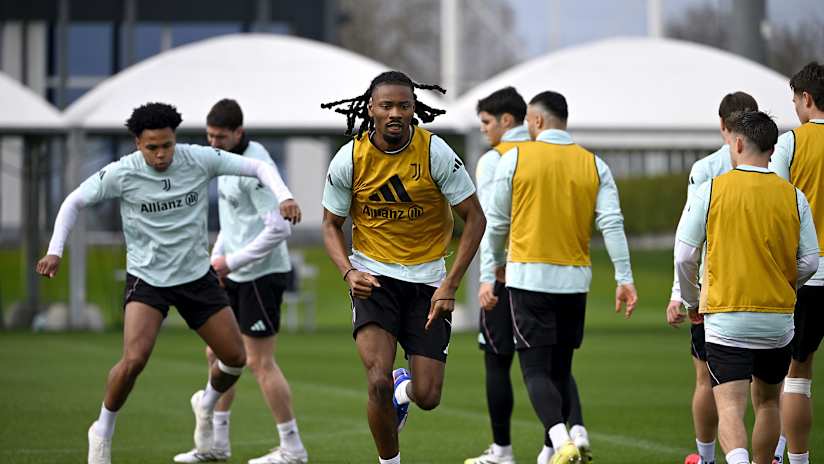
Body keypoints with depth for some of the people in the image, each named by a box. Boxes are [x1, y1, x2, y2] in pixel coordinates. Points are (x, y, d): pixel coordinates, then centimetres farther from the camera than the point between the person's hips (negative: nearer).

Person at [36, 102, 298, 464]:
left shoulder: (200, 160, -11)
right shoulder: (122, 174, -15)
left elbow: (258, 168, -4)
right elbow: (74, 202, -2)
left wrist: (284, 197, -22)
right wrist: (55, 250, -11)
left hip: (197, 275, 3)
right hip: (147, 278, -3)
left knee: (236, 358, 3)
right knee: (135, 359, -23)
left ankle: (206, 404, 36)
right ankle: (103, 431, 1)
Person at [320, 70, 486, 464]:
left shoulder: (435, 152, -12)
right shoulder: (349, 159, -8)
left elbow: (474, 218, -6)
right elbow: (331, 225, 5)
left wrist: (450, 285, -13)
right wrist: (349, 272, -14)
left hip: (427, 280, 0)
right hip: (373, 279, 0)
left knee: (428, 397, -3)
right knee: (378, 382, -20)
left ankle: (404, 387, 35)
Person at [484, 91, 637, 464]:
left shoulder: (515, 157, -3)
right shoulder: (593, 165, 5)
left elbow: (497, 222, 4)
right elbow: (612, 224, -3)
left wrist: (496, 264, 22)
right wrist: (624, 279, -3)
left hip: (529, 276, -4)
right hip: (575, 279, 4)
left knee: (536, 370, -5)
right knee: (560, 369, 15)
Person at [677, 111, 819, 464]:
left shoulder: (711, 190, -5)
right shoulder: (793, 197, 1)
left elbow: (684, 256, -3)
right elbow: (808, 263, 3)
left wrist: (692, 302, 15)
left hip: (726, 321, -3)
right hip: (778, 322, 3)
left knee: (730, 408, -9)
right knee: (767, 402, 21)